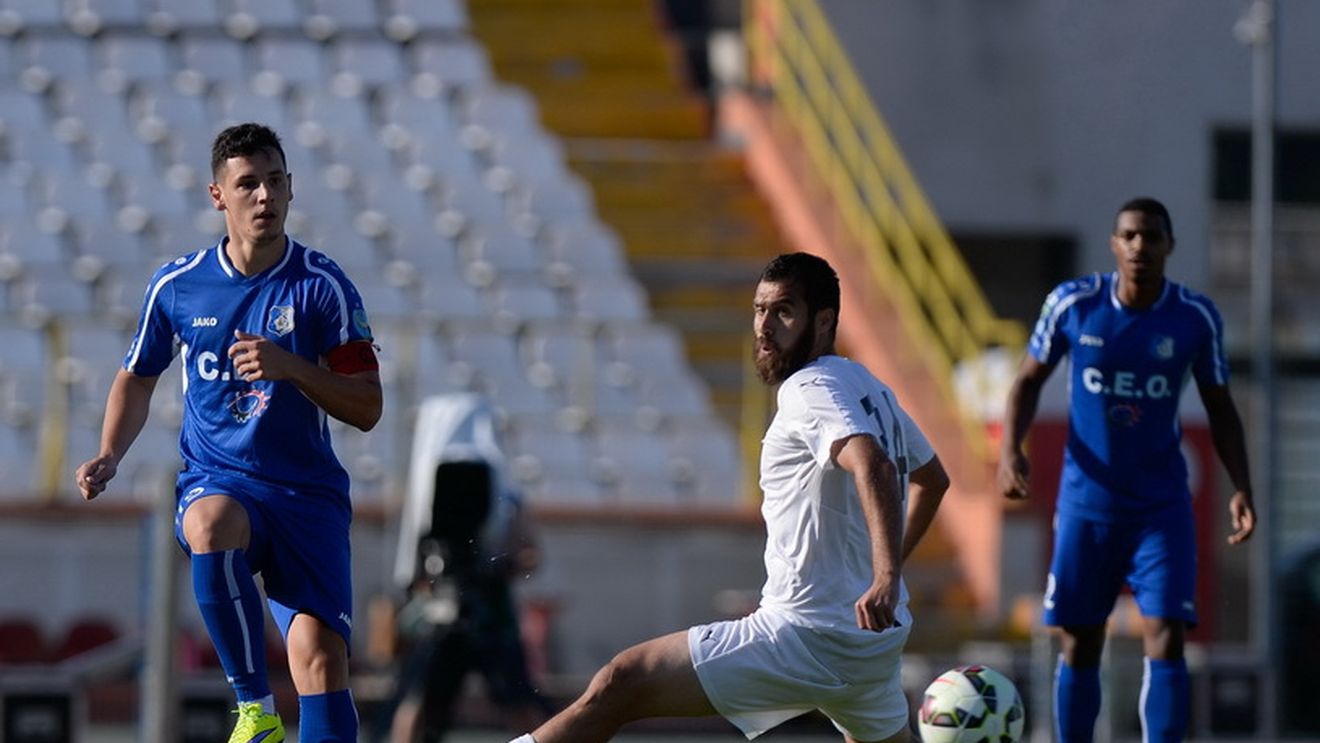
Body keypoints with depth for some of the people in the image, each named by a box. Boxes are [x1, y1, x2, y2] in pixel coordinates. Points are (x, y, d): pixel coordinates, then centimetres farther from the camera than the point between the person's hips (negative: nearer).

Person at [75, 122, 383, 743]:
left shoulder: (323, 286, -3)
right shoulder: (175, 285, 4)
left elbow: (367, 408, -5)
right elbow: (137, 378, 20)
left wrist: (291, 367, -20)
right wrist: (109, 457, 4)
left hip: (307, 492, 0)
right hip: (215, 481, 0)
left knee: (320, 656, -18)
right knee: (210, 527, -37)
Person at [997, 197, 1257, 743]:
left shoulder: (1196, 317, -6)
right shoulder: (1073, 304, -7)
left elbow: (1220, 409, 4)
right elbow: (1029, 379, 5)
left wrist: (1241, 488, -8)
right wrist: (1010, 449, -12)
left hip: (1162, 507, -1)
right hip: (1086, 503, 1)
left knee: (1165, 639, -12)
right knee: (1080, 644, 7)